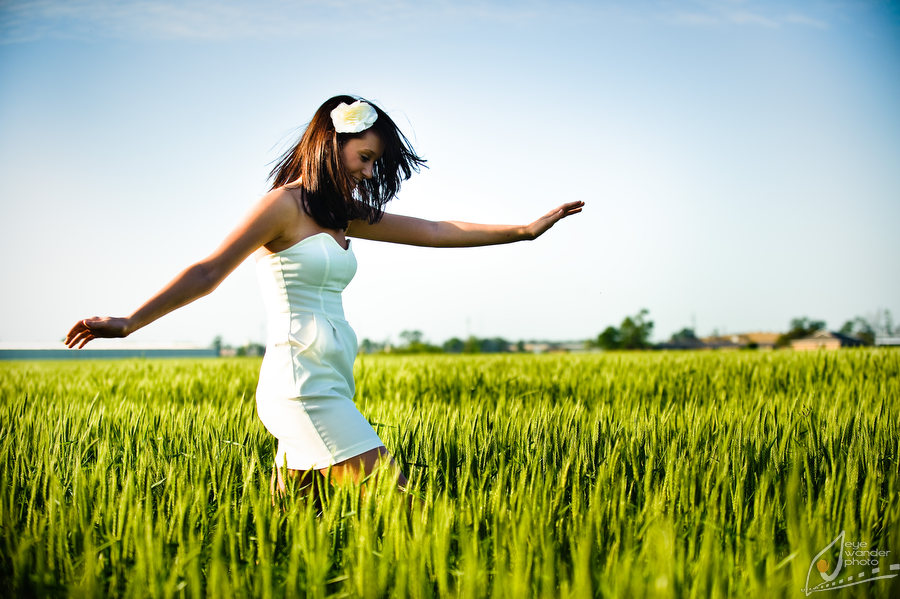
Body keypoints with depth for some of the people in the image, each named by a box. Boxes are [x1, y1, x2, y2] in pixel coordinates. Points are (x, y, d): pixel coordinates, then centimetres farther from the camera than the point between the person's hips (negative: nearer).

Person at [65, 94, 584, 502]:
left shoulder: (344, 215, 18)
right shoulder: (284, 205, -6)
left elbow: (435, 232, 18)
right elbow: (210, 271, -10)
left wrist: (524, 230, 15)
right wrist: (128, 323, -17)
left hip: (328, 388, 9)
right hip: (302, 383, -9)